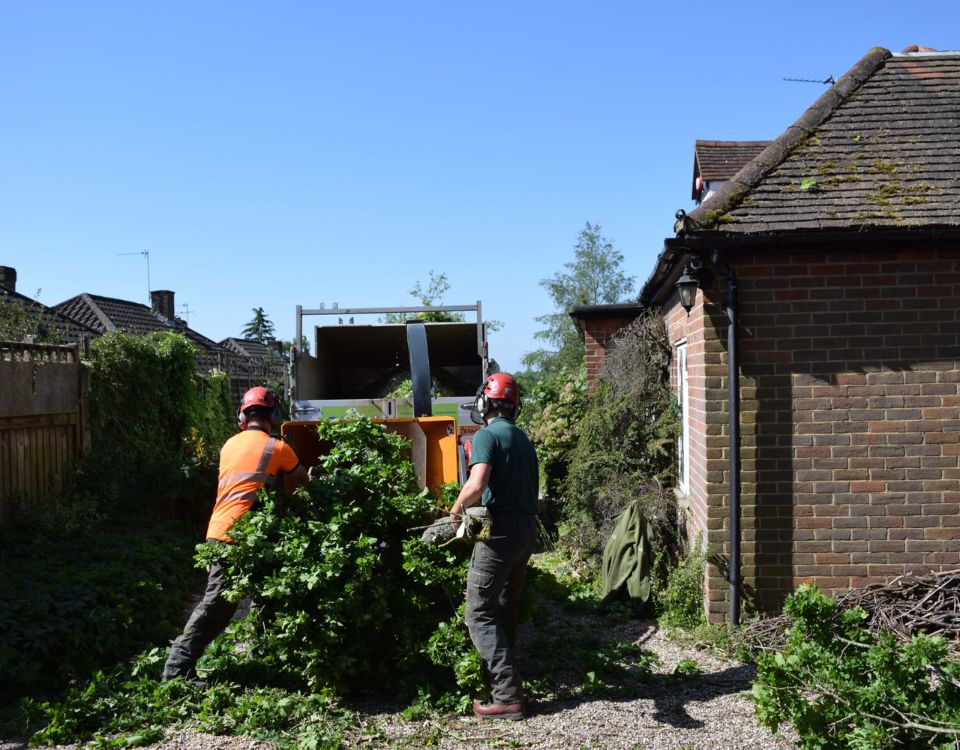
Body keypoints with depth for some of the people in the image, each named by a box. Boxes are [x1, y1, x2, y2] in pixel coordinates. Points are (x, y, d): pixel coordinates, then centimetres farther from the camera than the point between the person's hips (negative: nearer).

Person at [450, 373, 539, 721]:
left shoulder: (487, 435, -10)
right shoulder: (524, 439, 15)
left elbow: (476, 485, -24)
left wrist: (457, 509, -7)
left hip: (499, 531, -8)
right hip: (527, 527, 8)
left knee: (481, 614, -4)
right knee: (508, 608, 20)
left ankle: (508, 697, -8)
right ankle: (503, 675, 30)